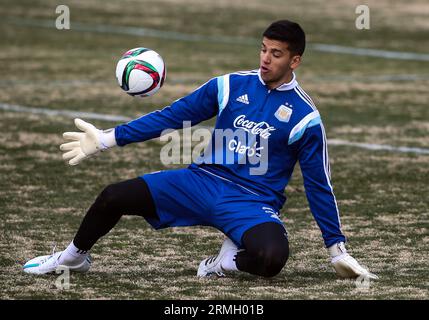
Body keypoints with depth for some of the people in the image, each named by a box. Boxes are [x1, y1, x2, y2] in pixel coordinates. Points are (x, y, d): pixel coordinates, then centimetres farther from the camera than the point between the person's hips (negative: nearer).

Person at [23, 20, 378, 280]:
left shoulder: (305, 117, -5)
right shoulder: (232, 85, 3)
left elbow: (319, 186, 0)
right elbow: (172, 116, 6)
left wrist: (337, 248, 0)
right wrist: (107, 139, 1)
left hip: (253, 203, -3)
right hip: (203, 180, 3)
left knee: (273, 257, -37)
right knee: (113, 197, -11)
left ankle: (232, 258, -2)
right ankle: (75, 256, 19)